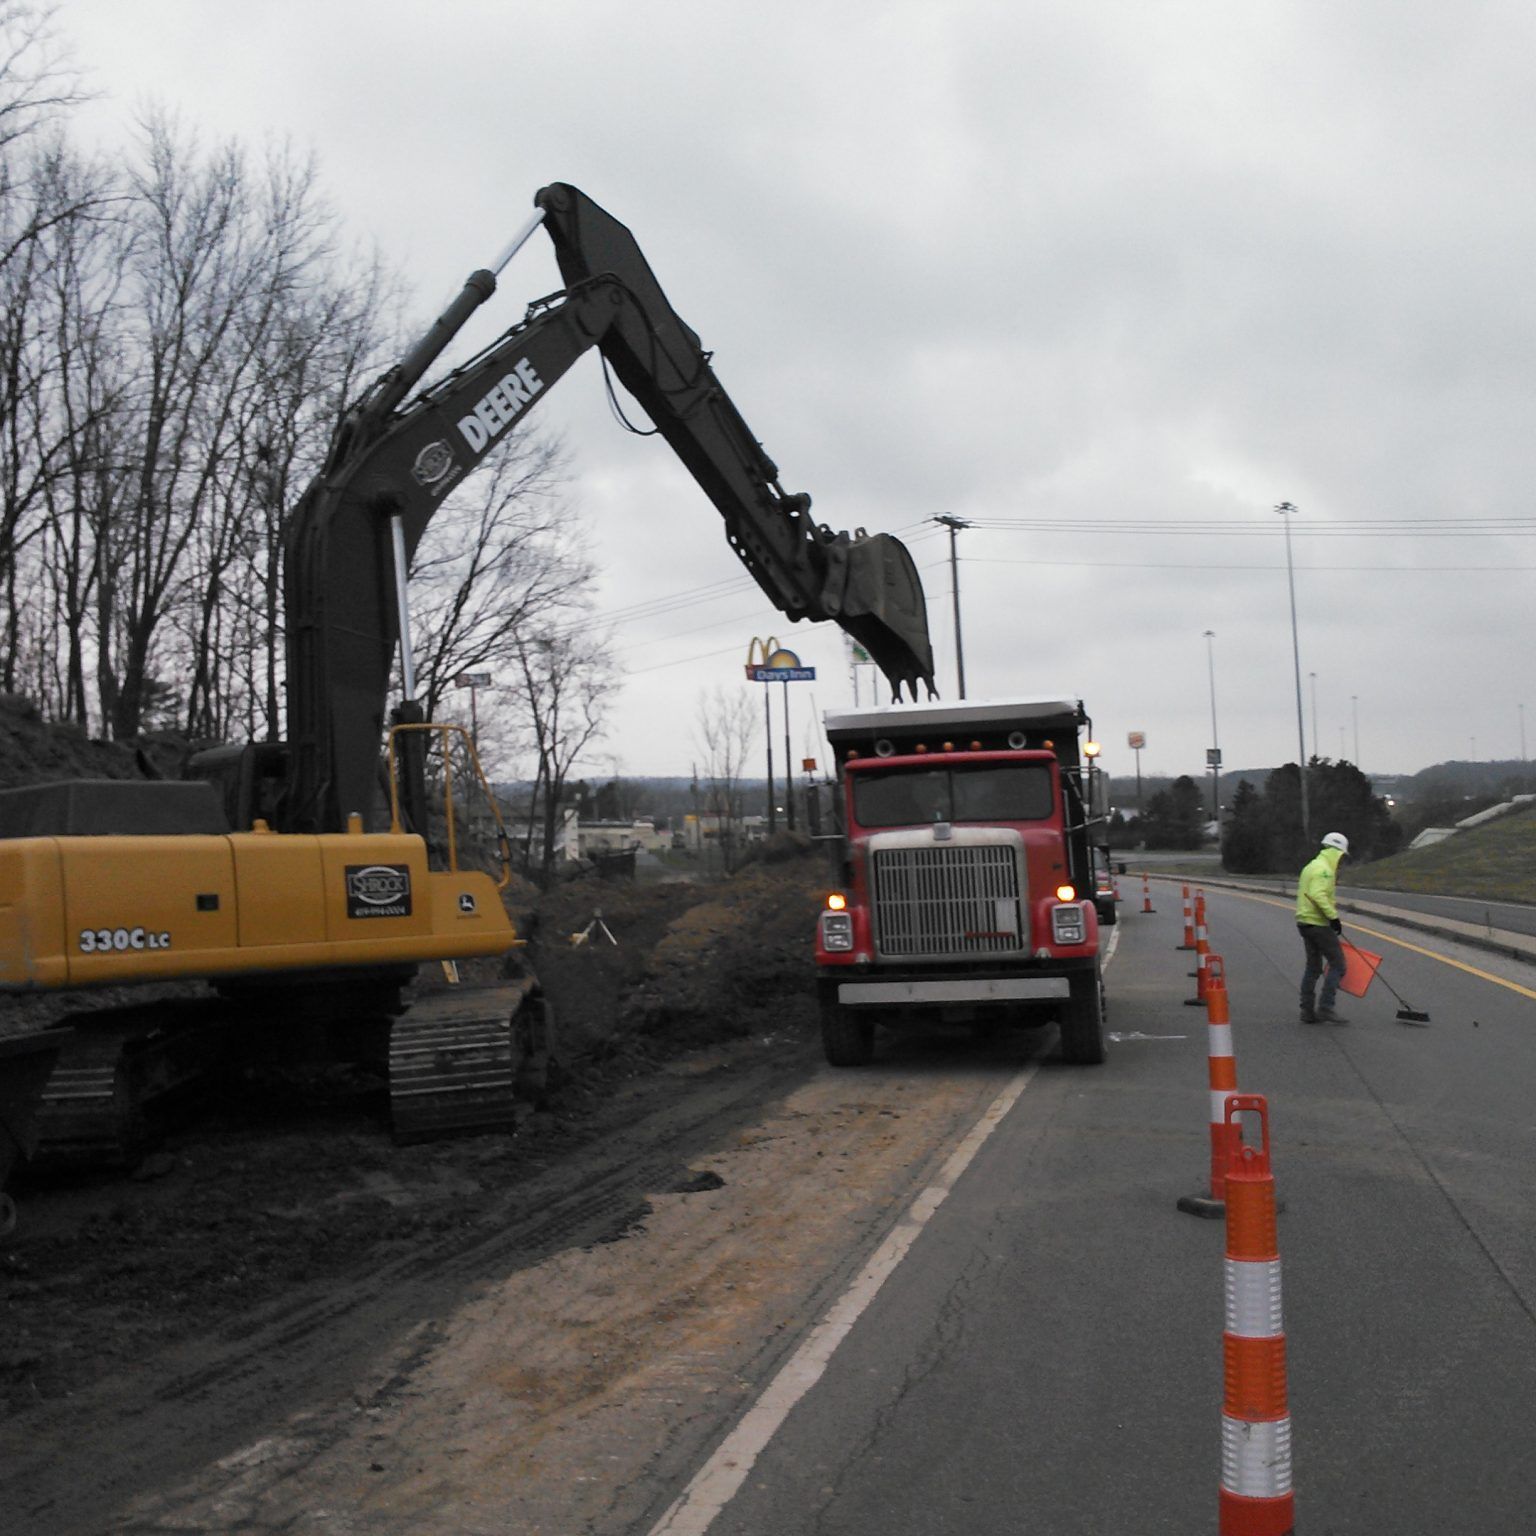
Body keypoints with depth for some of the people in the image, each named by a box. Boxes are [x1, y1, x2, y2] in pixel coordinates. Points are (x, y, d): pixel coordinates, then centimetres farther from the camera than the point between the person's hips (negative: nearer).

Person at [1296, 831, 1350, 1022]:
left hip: (1305, 922, 10)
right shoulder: (1324, 869, -14)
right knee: (1337, 965, -5)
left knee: (1313, 967, 14)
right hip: (1319, 924, -10)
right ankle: (1325, 1008, -9)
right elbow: (1318, 895, -27)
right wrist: (1333, 916, -25)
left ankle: (1307, 1011, 14)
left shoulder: (1311, 866, 18)